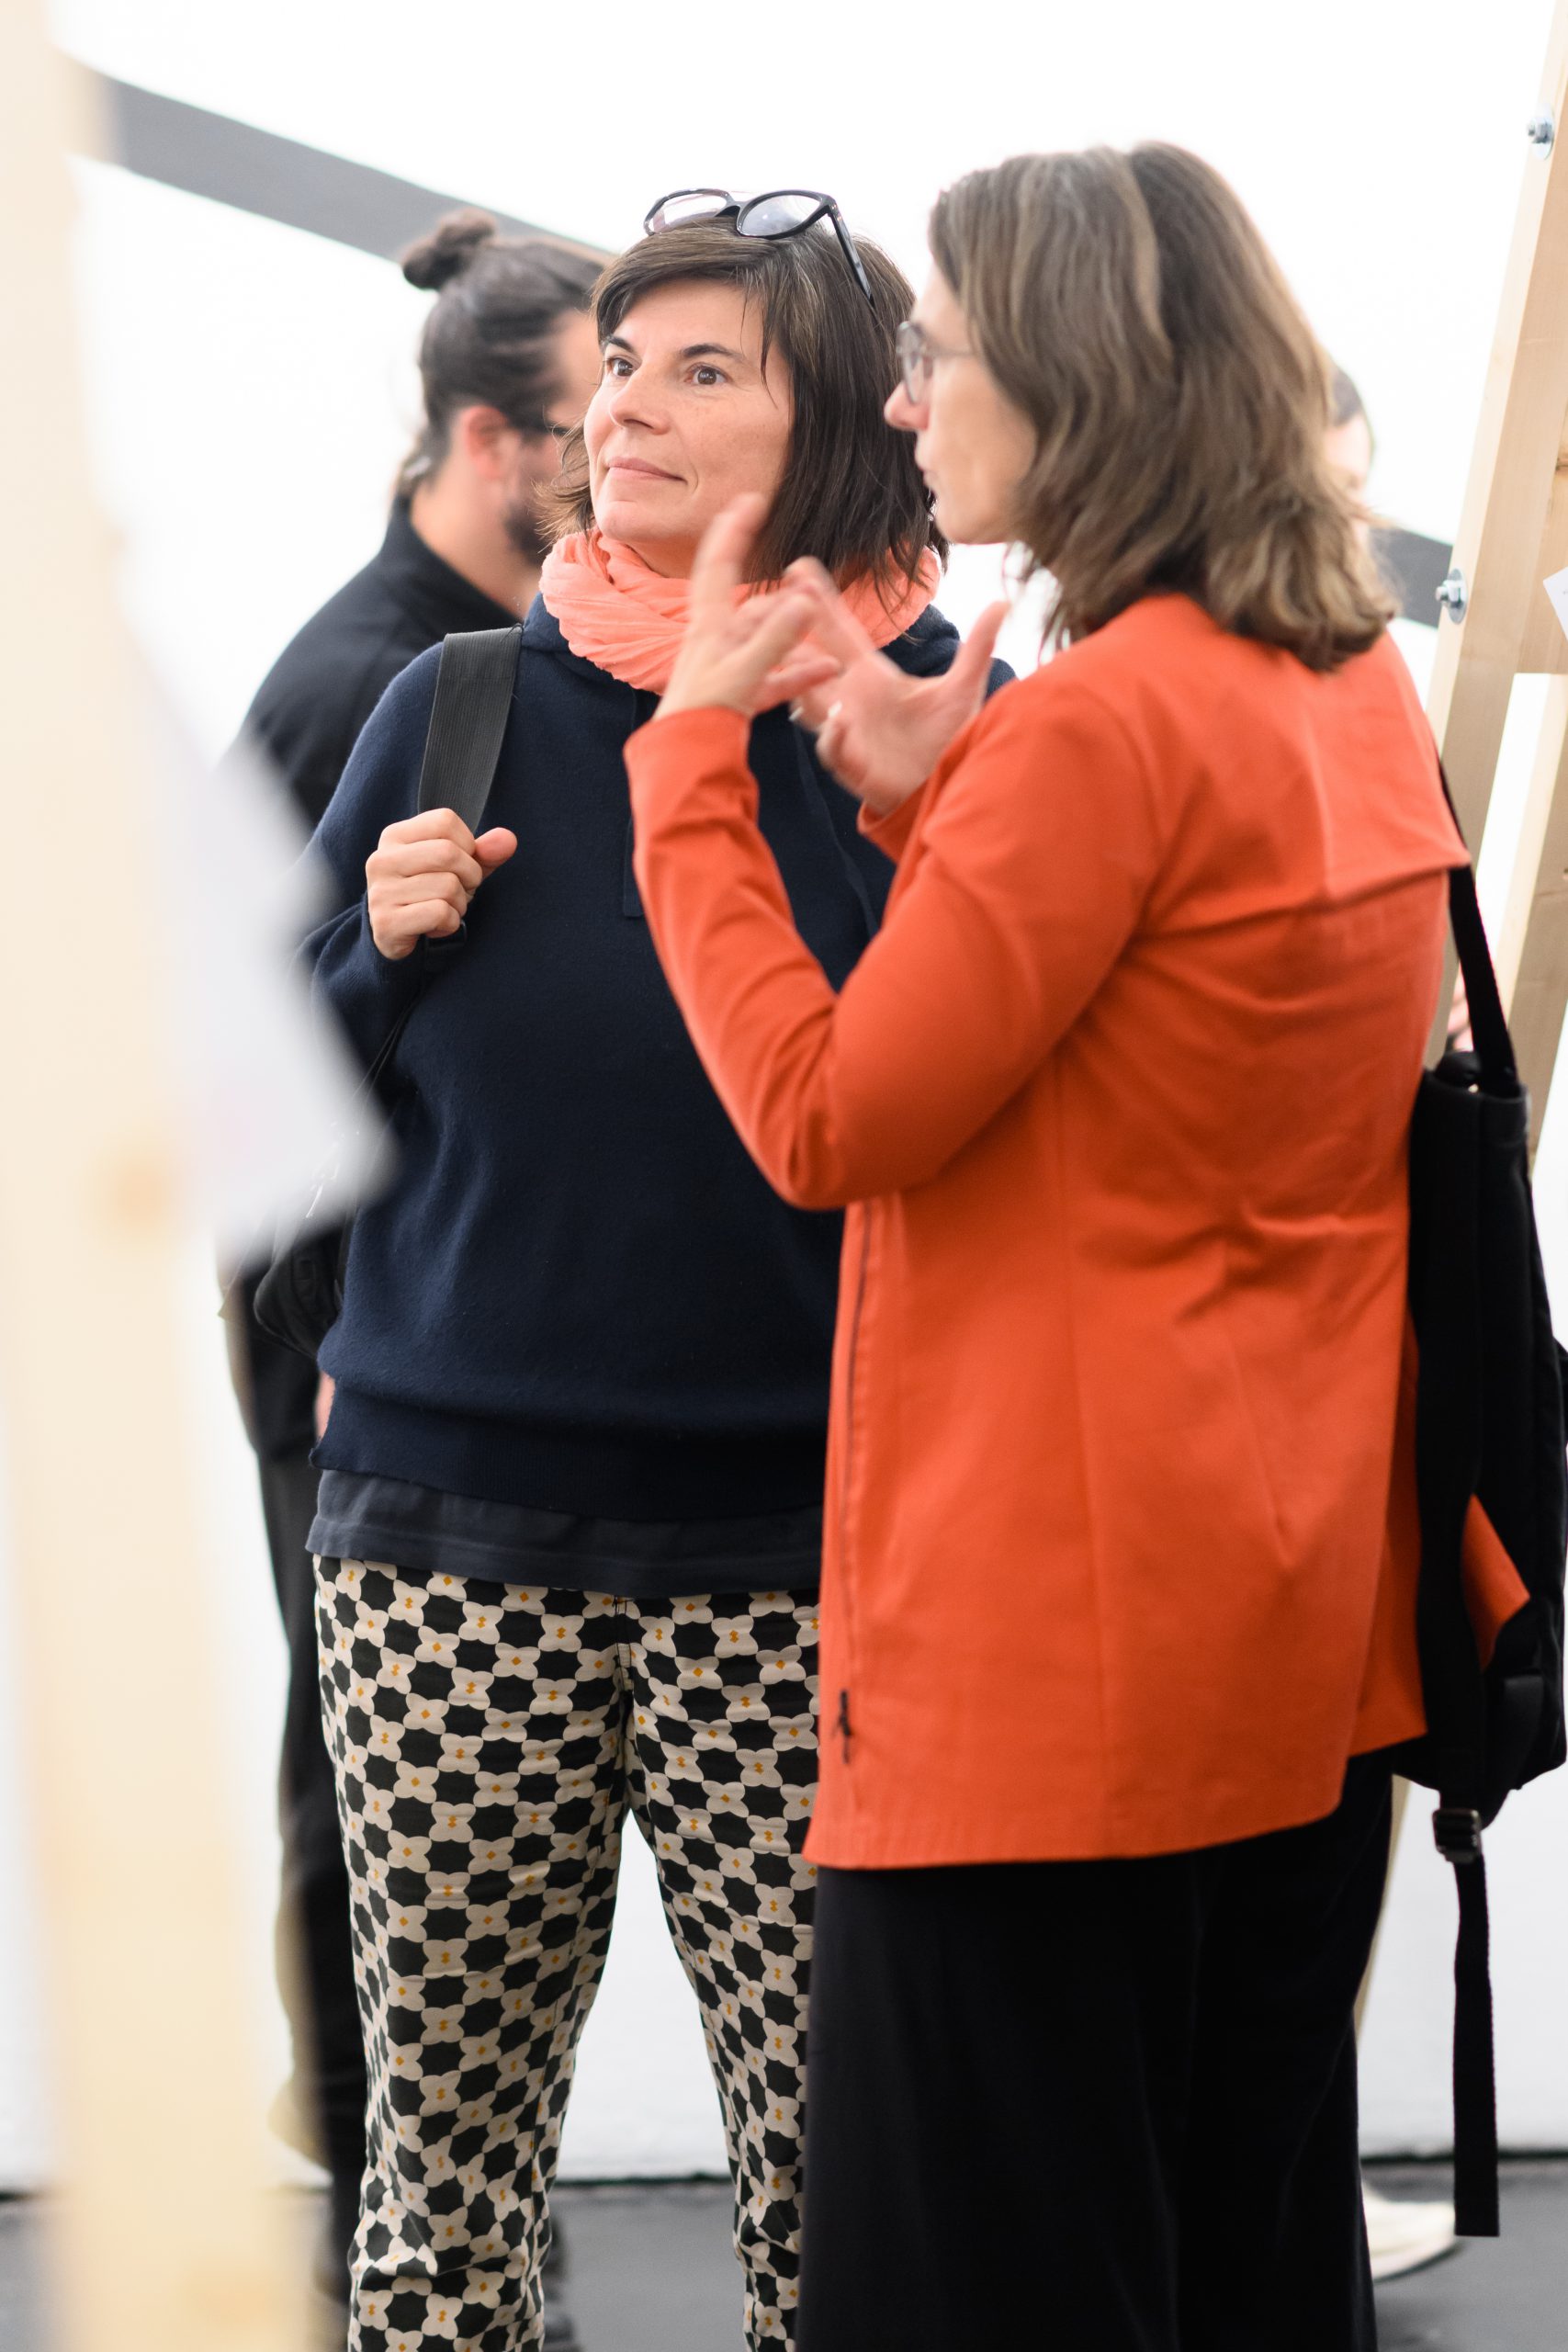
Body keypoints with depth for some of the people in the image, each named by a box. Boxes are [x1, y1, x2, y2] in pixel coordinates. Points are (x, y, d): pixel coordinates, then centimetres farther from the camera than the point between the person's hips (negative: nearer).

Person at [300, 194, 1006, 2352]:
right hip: (452, 1537, 2)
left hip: (796, 1547, -2)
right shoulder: (464, 706, 6)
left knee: (832, 2158, 0)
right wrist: (385, 948, -6)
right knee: (445, 2124, 9)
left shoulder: (939, 722, -1)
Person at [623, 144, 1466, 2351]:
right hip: (1306, 1611, 9)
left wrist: (692, 753, -10)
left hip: (1059, 1636, -9)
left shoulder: (1103, 724, -18)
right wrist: (938, 799, 9)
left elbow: (828, 1120, -18)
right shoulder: (1364, 688, 10)